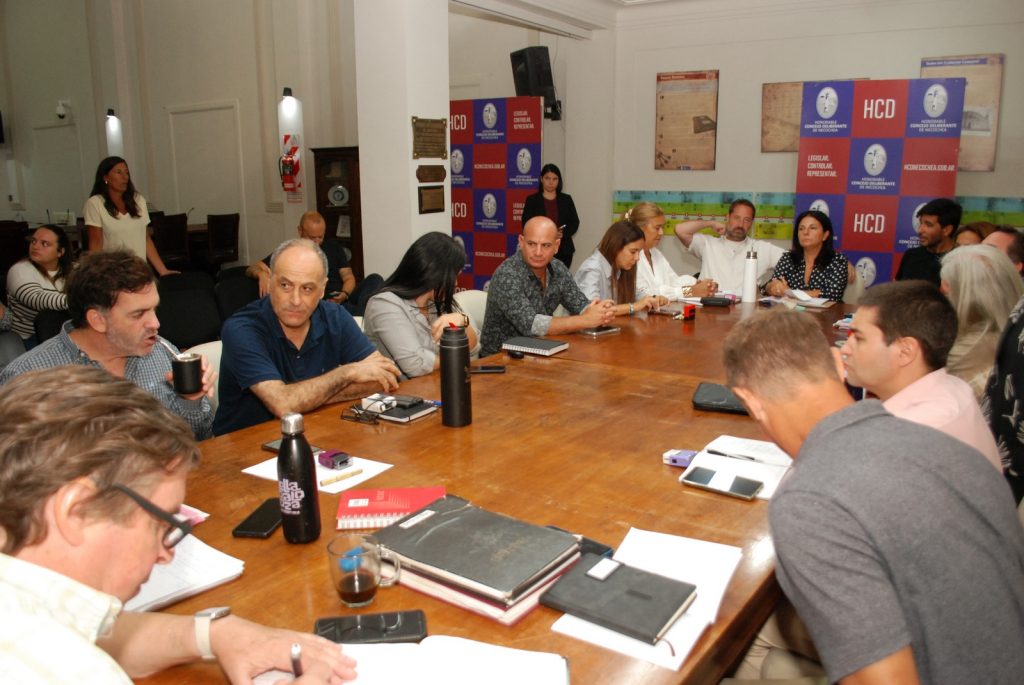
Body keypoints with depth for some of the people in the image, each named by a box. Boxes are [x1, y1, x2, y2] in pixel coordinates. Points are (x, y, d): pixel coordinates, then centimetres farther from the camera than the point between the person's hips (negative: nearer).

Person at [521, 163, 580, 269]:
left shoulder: (566, 199, 11)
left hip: (563, 249, 2)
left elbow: (575, 222, 10)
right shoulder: (532, 200, 5)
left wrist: (563, 234, -10)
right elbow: (526, 224, 0)